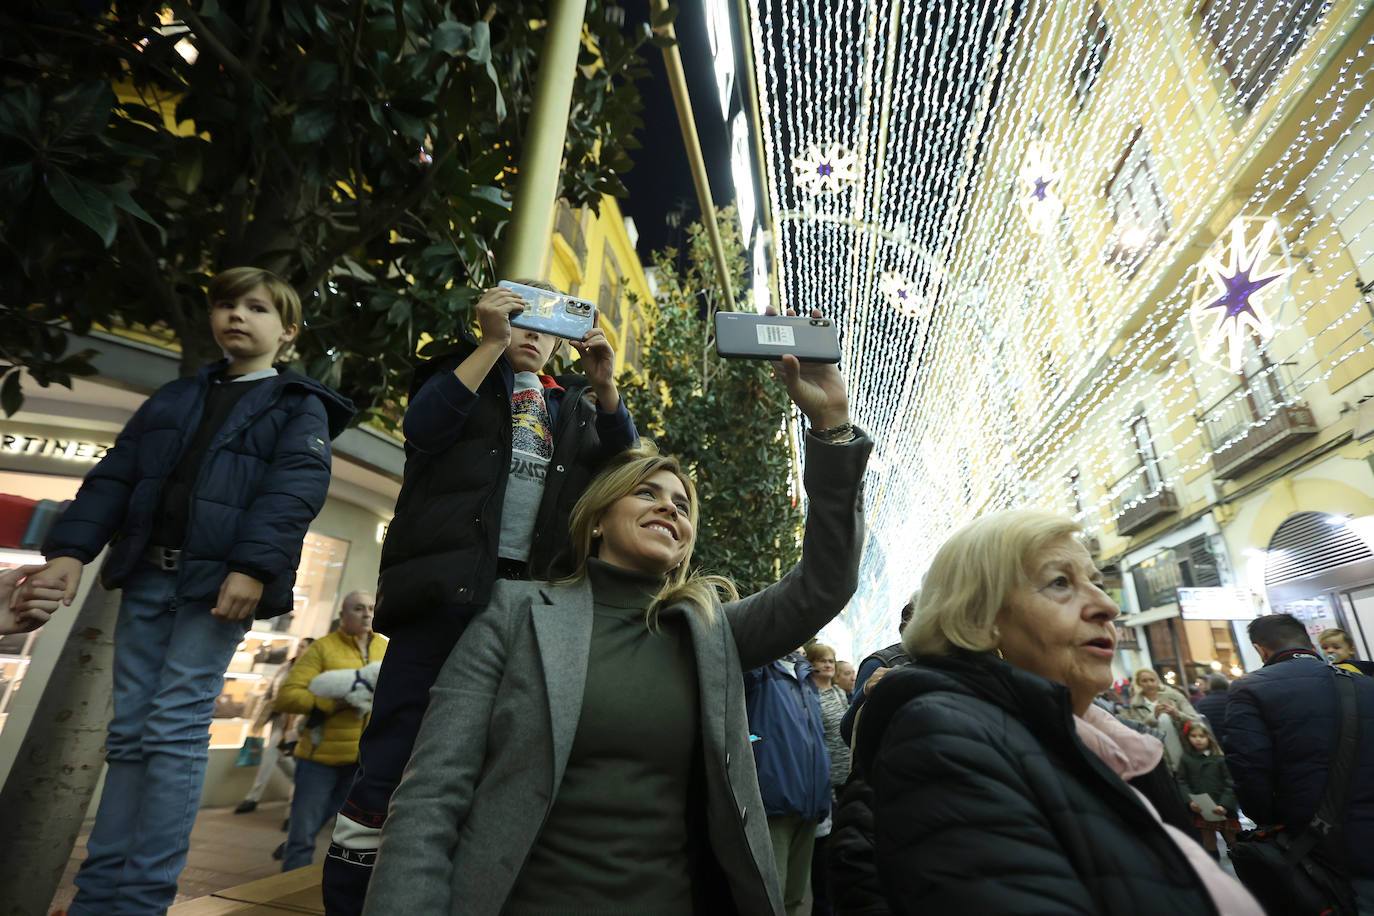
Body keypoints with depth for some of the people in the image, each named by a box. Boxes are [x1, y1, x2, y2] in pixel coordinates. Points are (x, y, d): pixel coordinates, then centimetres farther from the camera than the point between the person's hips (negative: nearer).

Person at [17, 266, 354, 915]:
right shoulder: (173, 399, 20)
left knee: (174, 727, -7)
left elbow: (295, 489, -12)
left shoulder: (299, 406, 2)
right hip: (147, 574, 6)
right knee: (129, 731, 10)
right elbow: (115, 476, 15)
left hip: (219, 581, -6)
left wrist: (252, 566, -23)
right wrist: (71, 549, 2)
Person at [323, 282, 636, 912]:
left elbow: (621, 469, 9)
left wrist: (604, 385, -3)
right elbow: (424, 427, -4)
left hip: (535, 594, 3)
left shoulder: (574, 403, 22)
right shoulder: (465, 370, 16)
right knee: (393, 751, -3)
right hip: (451, 582, -2)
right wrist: (493, 343, -7)